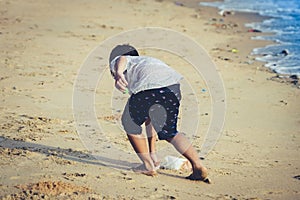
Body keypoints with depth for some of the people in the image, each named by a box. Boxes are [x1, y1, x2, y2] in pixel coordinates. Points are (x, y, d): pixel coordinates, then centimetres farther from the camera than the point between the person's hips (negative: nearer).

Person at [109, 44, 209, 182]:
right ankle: (198, 166, 14)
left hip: (149, 86, -6)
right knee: (168, 131, 26)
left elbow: (122, 59, 1)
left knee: (130, 122, 22)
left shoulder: (117, 61, 32)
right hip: (176, 86, 6)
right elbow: (149, 119, 48)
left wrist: (118, 73, -23)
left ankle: (149, 166, 21)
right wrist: (152, 152, 52)